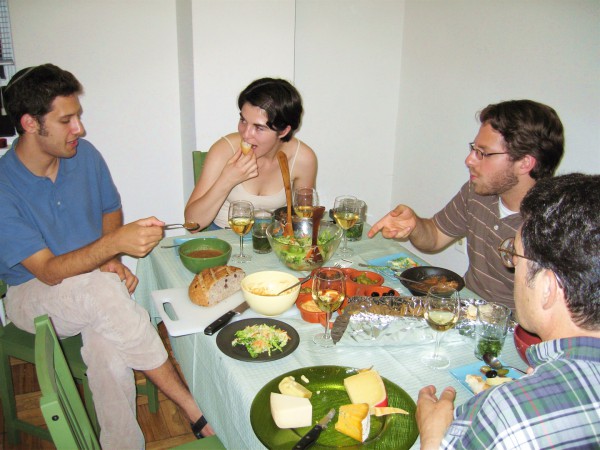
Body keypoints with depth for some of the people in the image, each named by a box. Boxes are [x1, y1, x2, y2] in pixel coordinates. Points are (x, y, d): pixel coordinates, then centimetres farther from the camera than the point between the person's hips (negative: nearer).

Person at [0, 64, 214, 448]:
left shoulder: (84, 154, -4)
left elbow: (111, 209, 12)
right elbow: (49, 272, -24)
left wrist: (110, 260, -7)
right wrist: (114, 244, -40)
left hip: (92, 287, 4)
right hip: (32, 296, -3)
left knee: (109, 346, -33)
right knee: (104, 290, -37)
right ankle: (196, 411, -27)